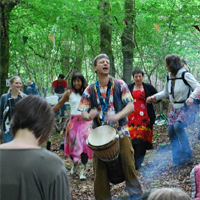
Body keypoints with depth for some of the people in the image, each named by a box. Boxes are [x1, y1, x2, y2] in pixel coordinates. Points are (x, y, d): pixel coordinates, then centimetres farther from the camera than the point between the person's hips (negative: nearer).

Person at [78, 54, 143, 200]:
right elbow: (83, 112, 5)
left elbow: (130, 106, -3)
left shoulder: (119, 85, 2)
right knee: (100, 170, 2)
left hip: (121, 132, -1)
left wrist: (117, 116, -21)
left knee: (128, 165, -4)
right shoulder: (90, 90, 6)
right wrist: (89, 115, -20)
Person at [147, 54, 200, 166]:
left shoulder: (185, 75, -13)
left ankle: (187, 154, -16)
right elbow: (166, 93, 22)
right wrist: (155, 97, 9)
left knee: (178, 125, -26)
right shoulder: (169, 78, 8)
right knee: (171, 131, 1)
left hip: (186, 107, -8)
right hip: (175, 107, 8)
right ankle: (178, 158, 7)